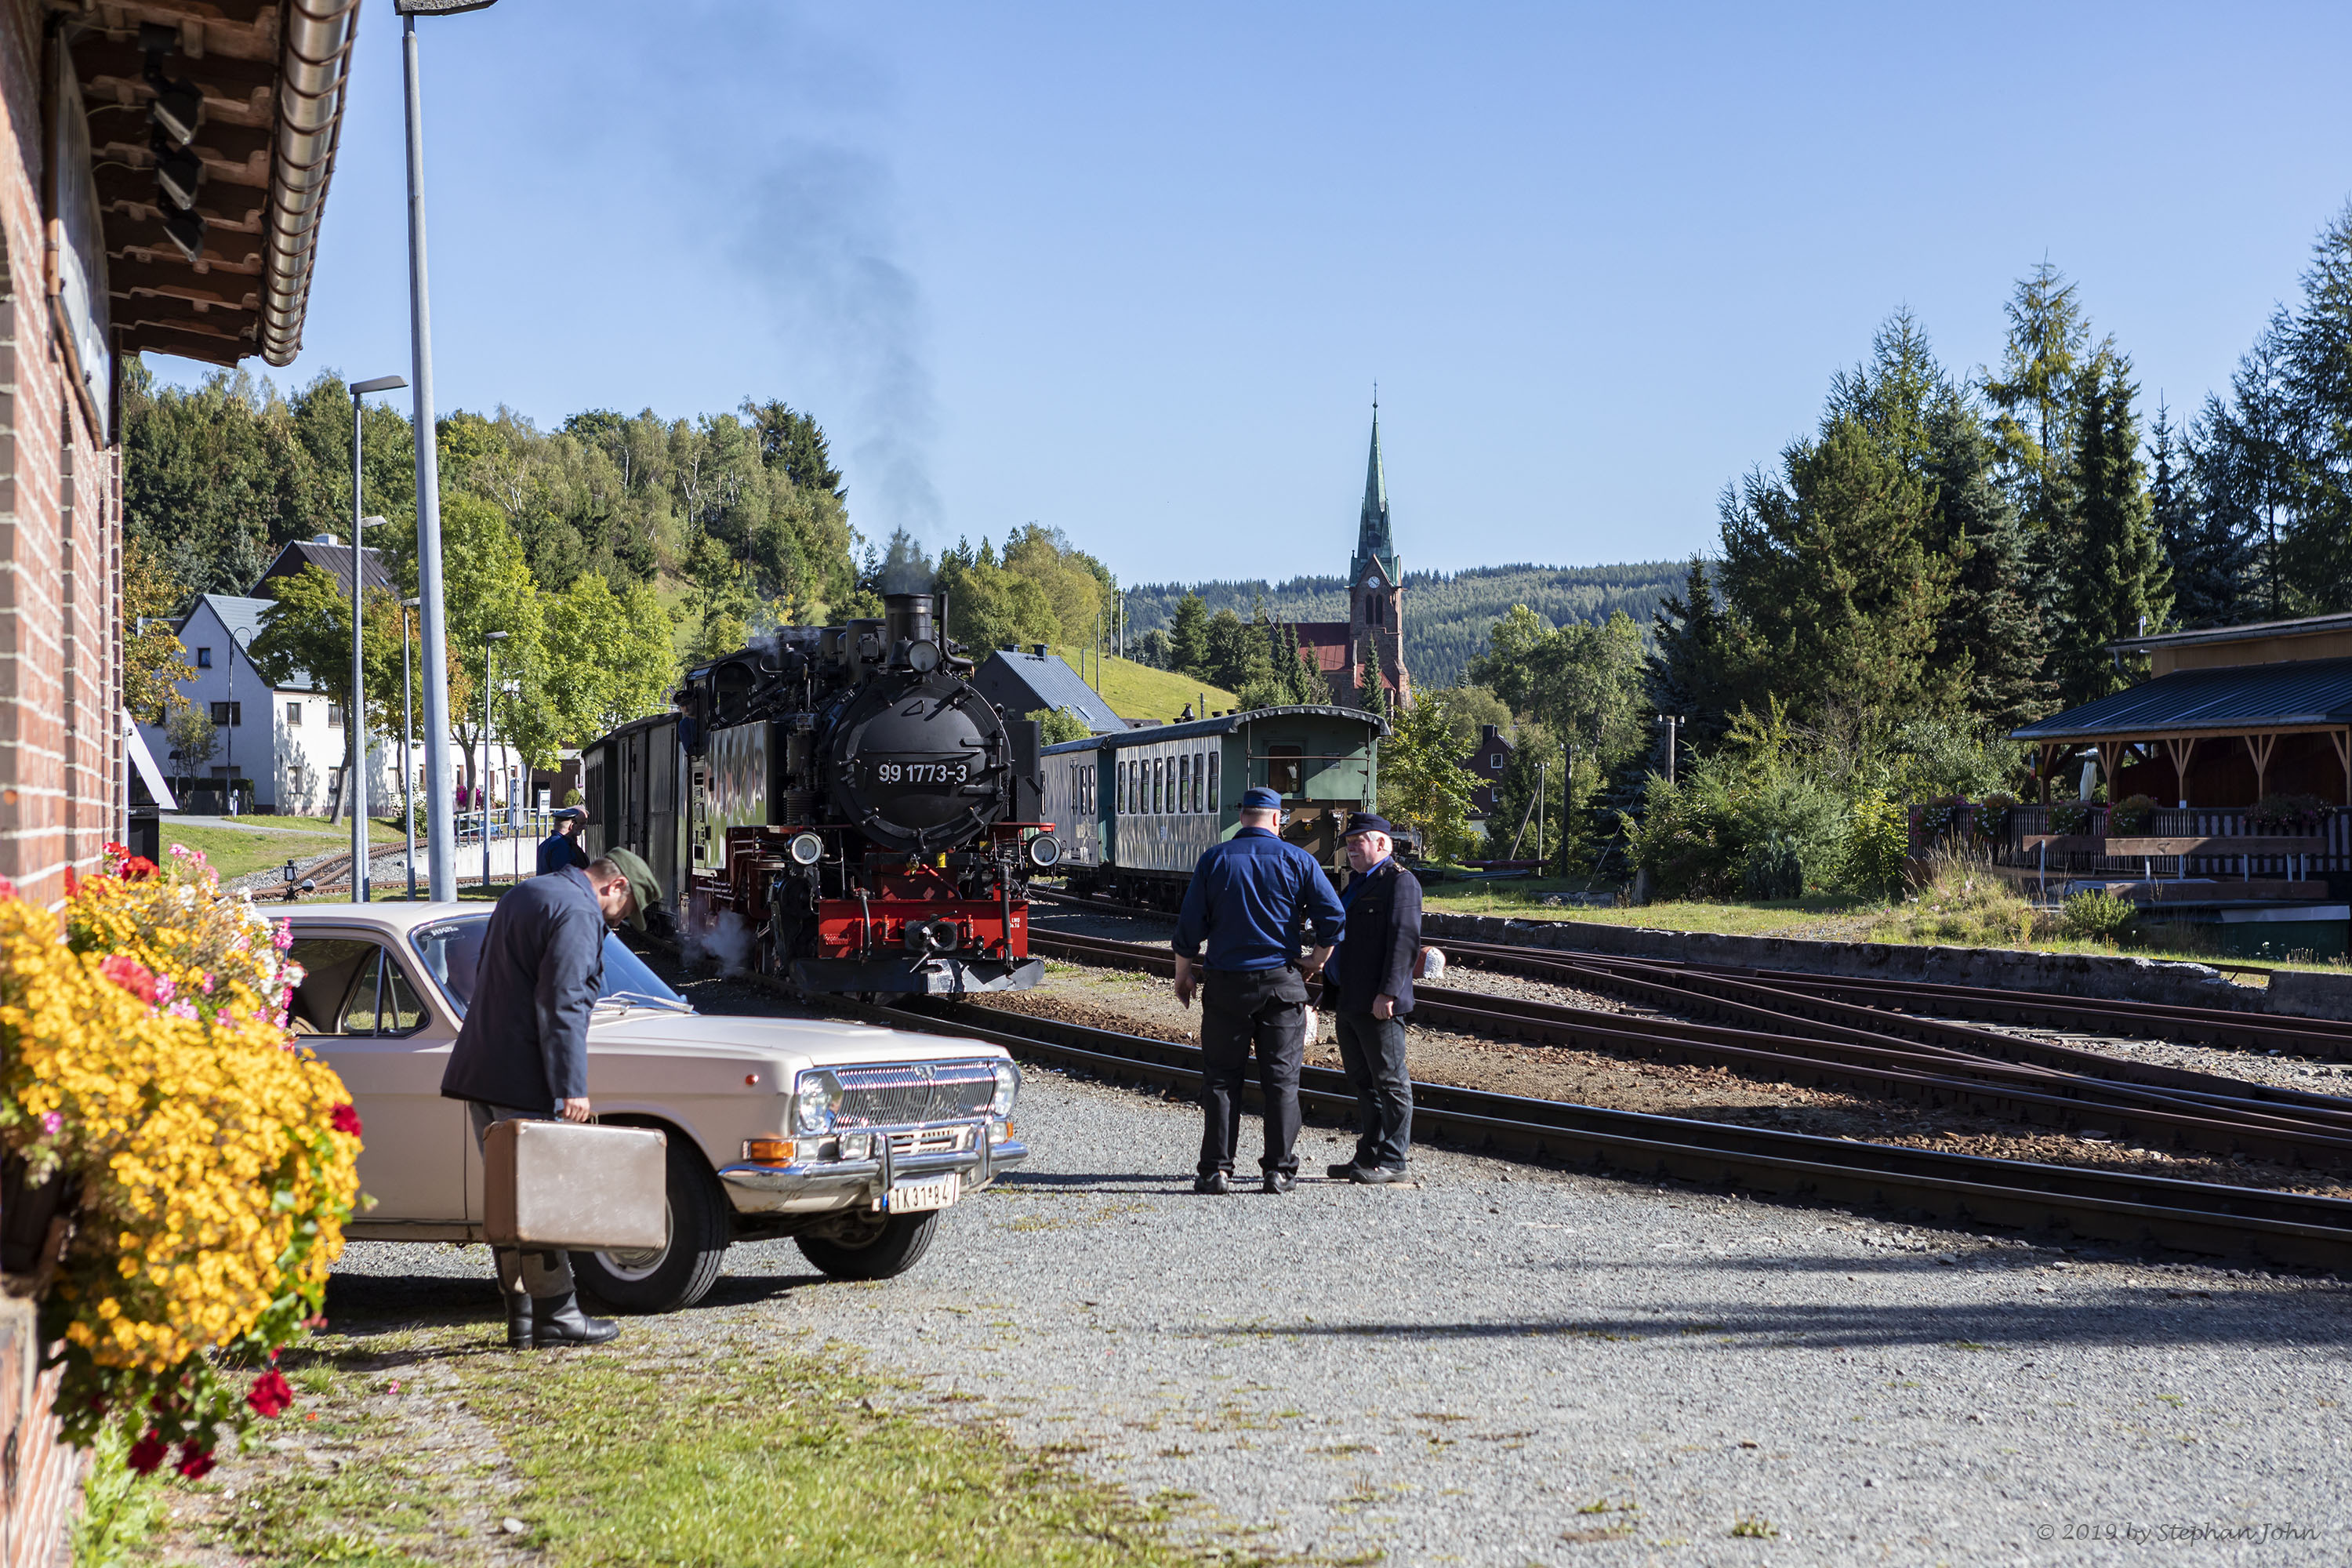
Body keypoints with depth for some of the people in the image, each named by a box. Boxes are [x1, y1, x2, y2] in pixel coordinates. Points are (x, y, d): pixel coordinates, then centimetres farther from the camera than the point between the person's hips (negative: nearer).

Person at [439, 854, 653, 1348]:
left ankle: (522, 1317, 12)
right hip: (521, 1080, -10)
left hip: (479, 1070, 10)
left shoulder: (521, 895, 19)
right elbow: (561, 1005, -20)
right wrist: (572, 1086, -19)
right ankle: (555, 1314, -2)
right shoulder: (579, 916, -12)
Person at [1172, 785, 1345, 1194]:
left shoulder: (1214, 859, 0)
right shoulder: (1296, 860, -1)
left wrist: (1182, 975, 11)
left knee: (1221, 1079, 6)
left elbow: (1190, 924, 0)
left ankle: (1216, 1169, 2)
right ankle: (1279, 1169, 5)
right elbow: (1332, 915, -5)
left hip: (1226, 983, 0)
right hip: (1281, 983, 0)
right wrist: (1318, 958, 11)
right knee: (1281, 1079, 6)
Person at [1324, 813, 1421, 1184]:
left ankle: (1392, 1162, 0)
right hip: (1350, 1002, 10)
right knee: (1363, 1083, 13)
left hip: (1377, 1004, -10)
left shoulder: (1400, 881, -9)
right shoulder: (1359, 882, 20)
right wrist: (1336, 996, 20)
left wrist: (1387, 994, -23)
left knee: (1390, 1082, -3)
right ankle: (1368, 1156, 19)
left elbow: (1404, 940, -17)